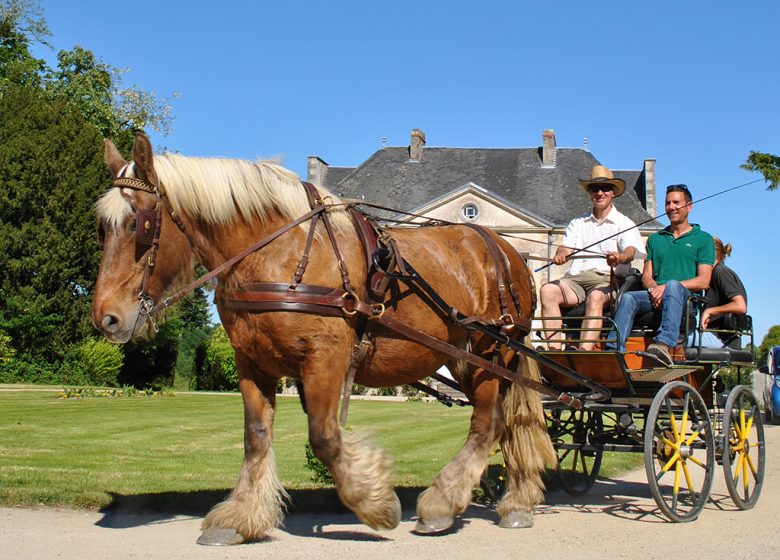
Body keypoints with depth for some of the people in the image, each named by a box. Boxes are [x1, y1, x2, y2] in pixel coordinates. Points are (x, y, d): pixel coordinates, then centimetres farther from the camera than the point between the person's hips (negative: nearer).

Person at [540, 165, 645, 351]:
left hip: (607, 278, -3)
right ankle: (554, 349, -38)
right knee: (547, 290, -27)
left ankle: (584, 351, -54)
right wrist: (561, 255, -17)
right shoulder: (577, 223, 25)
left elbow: (631, 250, -6)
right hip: (576, 278, 3)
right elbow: (566, 247, 10)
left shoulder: (624, 224, 13)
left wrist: (620, 258, -32)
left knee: (595, 297, -38)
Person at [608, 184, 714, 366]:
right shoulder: (655, 239, 27)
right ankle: (614, 352, -45)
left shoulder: (703, 239, 13)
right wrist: (654, 288, -8)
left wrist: (667, 287, -13)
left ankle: (665, 344, -58)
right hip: (654, 296, 4)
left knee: (673, 286, -37)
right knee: (628, 298, -27)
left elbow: (703, 282, 0)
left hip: (686, 298, -4)